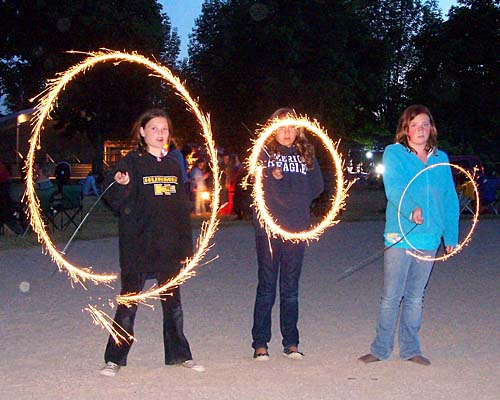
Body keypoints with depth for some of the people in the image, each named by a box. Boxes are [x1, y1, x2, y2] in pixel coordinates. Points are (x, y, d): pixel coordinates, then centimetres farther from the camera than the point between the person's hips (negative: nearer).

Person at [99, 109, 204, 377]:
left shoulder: (173, 165, 13)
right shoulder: (131, 162, -3)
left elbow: (182, 207, 15)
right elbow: (117, 203, -10)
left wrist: (186, 245, 12)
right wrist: (122, 186, -31)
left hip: (170, 246, 5)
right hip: (138, 245, -4)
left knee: (173, 301, 11)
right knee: (129, 302, 0)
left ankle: (179, 354, 22)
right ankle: (115, 359, 10)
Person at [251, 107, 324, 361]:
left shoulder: (306, 155, 14)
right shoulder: (263, 154, 4)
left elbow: (317, 187, 5)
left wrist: (281, 180, 0)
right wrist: (296, 192, -12)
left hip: (297, 230, 3)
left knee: (291, 288, 8)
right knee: (267, 287, 1)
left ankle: (291, 343, 15)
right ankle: (260, 344, 7)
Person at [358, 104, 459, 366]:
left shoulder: (440, 159, 12)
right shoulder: (394, 153, 0)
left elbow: (450, 200, 12)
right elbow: (394, 187, -16)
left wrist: (451, 236, 6)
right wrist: (411, 209, -34)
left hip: (429, 239, 4)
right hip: (399, 237, -4)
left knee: (415, 297, 13)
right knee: (391, 296, 0)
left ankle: (410, 349, 23)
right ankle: (381, 349, 12)